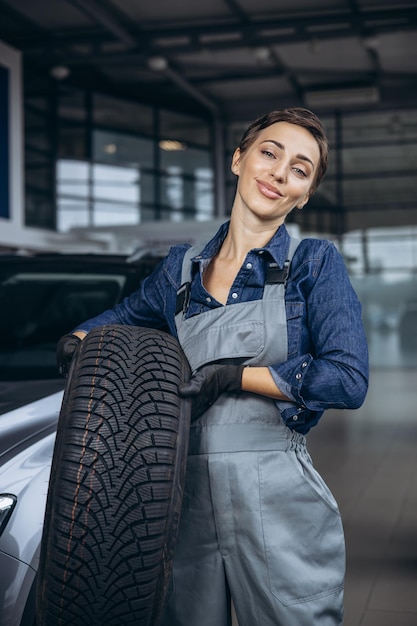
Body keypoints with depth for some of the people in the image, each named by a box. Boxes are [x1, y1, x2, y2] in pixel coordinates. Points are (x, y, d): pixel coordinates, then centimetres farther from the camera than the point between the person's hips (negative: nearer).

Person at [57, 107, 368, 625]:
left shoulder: (314, 263, -1)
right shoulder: (182, 270, 9)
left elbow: (348, 380, -11)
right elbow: (122, 318, 26)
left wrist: (231, 376, -13)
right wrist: (79, 341, 4)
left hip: (278, 507, -3)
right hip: (189, 504, 3)